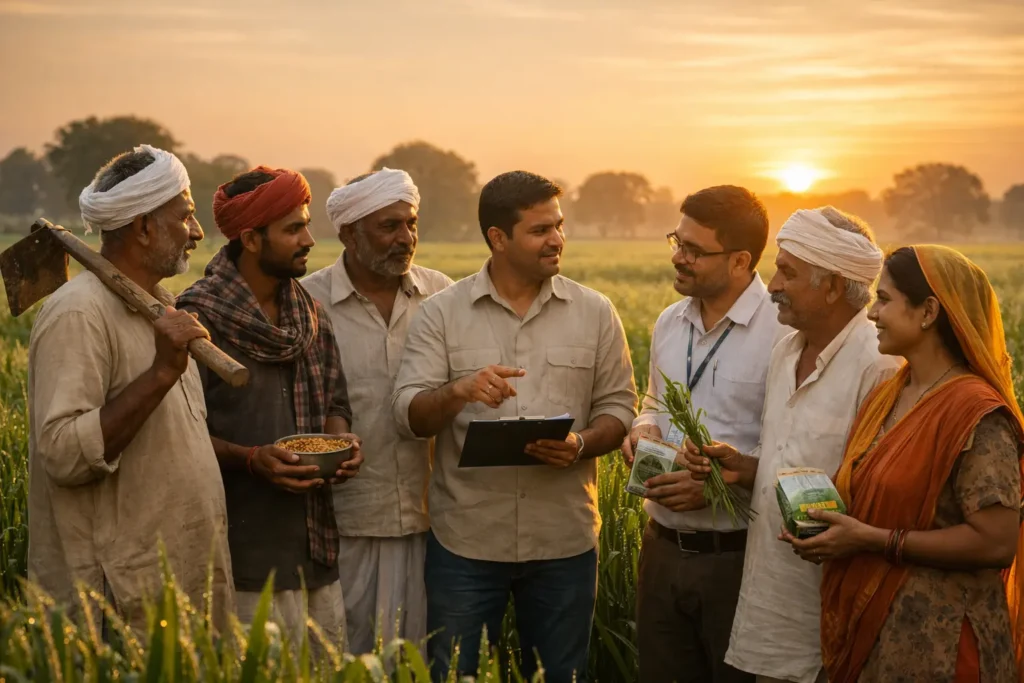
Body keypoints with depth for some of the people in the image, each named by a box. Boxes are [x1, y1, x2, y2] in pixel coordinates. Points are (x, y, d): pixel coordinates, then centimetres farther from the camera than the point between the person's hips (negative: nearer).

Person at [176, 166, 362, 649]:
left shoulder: (308, 312, 11)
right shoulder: (198, 316, -10)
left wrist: (342, 440, -2)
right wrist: (249, 458, -21)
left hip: (317, 543, 6)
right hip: (248, 550, -6)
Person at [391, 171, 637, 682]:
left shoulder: (596, 313, 3)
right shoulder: (441, 313, -1)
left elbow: (618, 408, 5)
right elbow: (409, 415, -6)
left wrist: (581, 445, -16)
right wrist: (457, 392, -27)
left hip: (564, 543, 1)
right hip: (465, 542, -1)